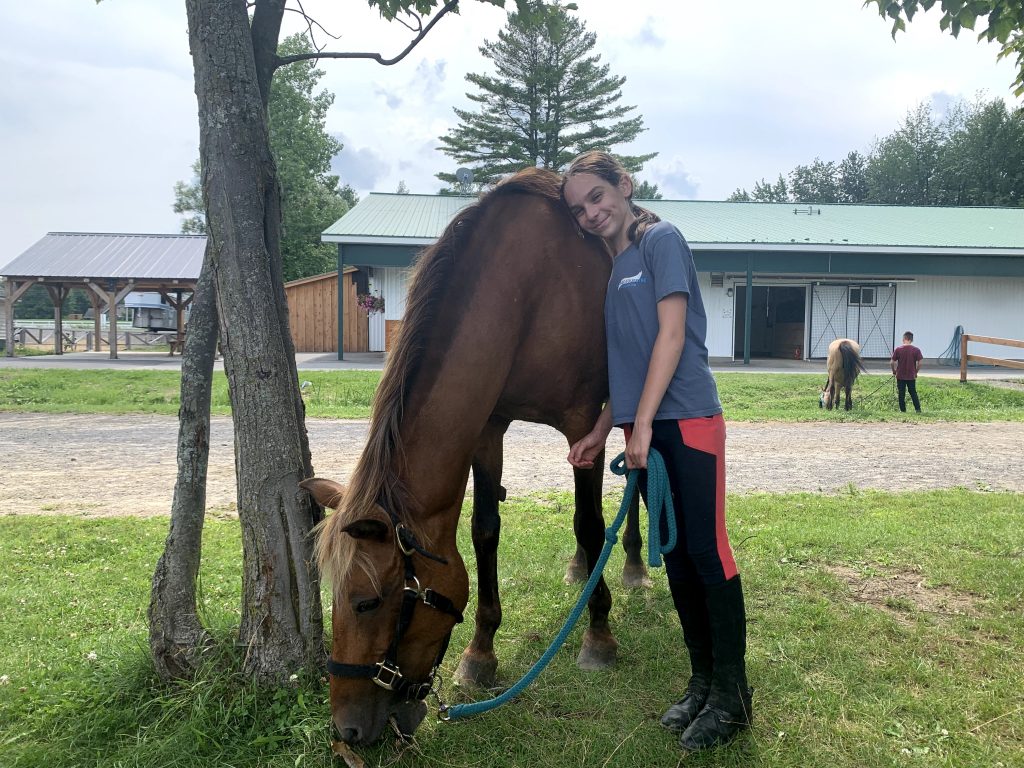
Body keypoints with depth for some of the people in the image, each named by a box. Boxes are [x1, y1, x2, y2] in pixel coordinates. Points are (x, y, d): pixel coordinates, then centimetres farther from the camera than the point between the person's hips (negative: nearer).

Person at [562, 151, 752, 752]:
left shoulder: (661, 240, -3)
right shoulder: (613, 269, 18)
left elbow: (671, 333, -13)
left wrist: (643, 423, -17)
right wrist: (602, 431, 16)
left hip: (688, 420, -8)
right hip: (645, 427, 8)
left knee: (707, 552, -4)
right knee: (675, 556, 11)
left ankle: (732, 695, 8)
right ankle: (702, 680, 24)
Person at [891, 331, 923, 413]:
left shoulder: (898, 349, -7)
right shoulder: (916, 350, -5)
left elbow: (893, 362, -6)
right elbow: (919, 363, -7)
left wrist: (894, 372, 10)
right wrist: (916, 372, 8)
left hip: (900, 376, -1)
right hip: (911, 376, 1)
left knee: (901, 394, 7)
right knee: (913, 393, 13)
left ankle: (903, 410, 10)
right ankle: (918, 409, 8)